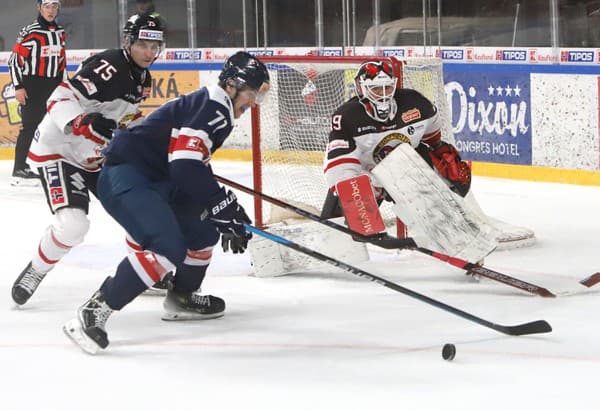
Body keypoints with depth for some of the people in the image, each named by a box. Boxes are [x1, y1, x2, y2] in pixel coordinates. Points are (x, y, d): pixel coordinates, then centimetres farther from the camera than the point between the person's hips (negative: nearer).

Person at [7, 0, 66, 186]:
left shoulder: (60, 33, 12)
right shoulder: (29, 32, -10)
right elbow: (14, 59, -11)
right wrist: (18, 87, -14)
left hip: (53, 87, 7)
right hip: (32, 87, -7)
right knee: (30, 126, -10)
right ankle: (19, 170, -8)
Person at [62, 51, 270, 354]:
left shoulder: (218, 113, 20)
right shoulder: (210, 107, -13)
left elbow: (198, 170, 28)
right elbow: (187, 168, -24)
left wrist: (230, 213, 22)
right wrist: (225, 208, -17)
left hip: (153, 180, 11)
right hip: (125, 179, -11)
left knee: (202, 229, 22)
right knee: (168, 247, -26)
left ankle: (182, 297, 38)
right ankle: (95, 312, -26)